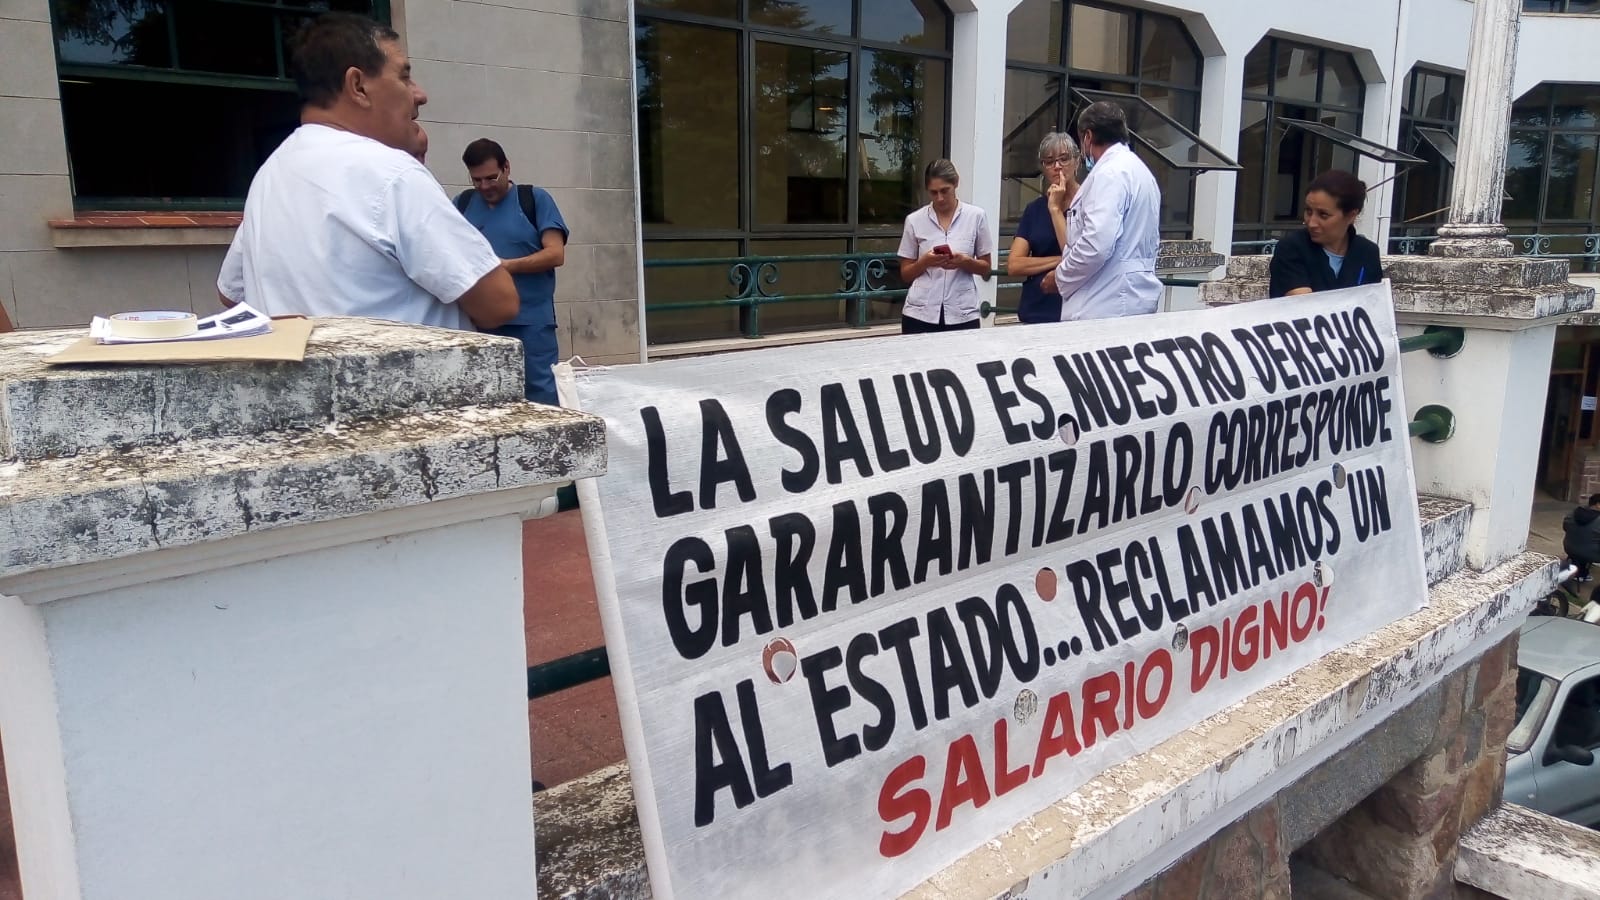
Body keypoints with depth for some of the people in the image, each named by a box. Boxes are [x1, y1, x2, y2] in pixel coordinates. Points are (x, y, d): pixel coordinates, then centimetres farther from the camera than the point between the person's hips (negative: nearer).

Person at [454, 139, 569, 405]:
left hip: (531, 322, -3)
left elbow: (556, 254, -5)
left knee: (541, 394, -3)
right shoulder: (462, 203, 12)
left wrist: (506, 266, -16)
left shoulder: (535, 199, 3)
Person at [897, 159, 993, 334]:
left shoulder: (976, 216, 2)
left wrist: (965, 262, -12)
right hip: (920, 314, 0)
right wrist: (925, 262, -13)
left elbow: (986, 268, 8)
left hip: (962, 314, 0)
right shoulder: (914, 220, 2)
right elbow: (905, 275, 7)